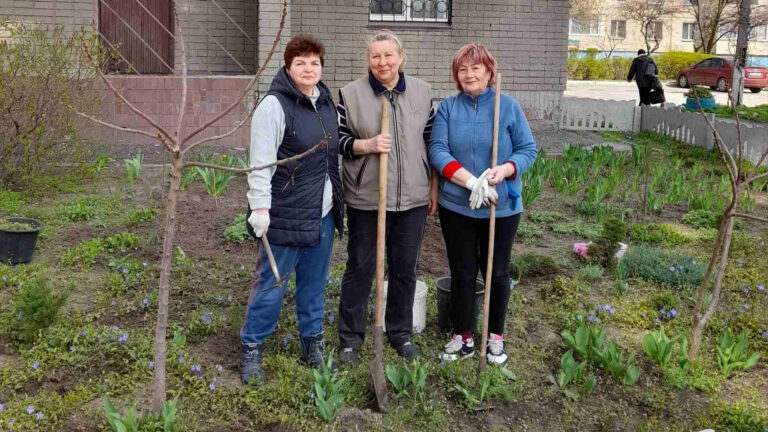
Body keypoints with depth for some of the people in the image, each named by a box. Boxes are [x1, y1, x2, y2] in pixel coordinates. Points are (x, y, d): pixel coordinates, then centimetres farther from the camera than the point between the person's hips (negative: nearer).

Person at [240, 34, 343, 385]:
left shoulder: (326, 103, 11)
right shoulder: (274, 106, -13)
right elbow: (260, 163, -16)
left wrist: (337, 201, 19)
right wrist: (260, 209, -19)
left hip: (323, 214, 7)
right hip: (286, 214, -7)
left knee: (314, 283, 16)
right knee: (272, 283, 1)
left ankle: (312, 343, 30)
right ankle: (251, 349, 16)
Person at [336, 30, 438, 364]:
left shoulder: (421, 92, 5)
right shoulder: (350, 93, -4)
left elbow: (431, 142, 10)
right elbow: (337, 141, -3)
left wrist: (434, 187, 9)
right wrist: (366, 145, -21)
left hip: (412, 198, 3)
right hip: (366, 198, -2)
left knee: (405, 269, 13)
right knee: (360, 268, 7)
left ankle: (401, 333, 30)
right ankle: (350, 338, 21)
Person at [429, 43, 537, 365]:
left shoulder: (508, 106, -1)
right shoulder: (447, 107, 0)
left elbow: (528, 149, -1)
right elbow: (437, 150, -9)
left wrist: (504, 170, -22)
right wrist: (469, 181, -23)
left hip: (501, 206, 0)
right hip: (456, 206, 1)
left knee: (497, 272, 12)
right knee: (462, 273, 10)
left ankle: (496, 336, 29)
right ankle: (462, 337, 25)